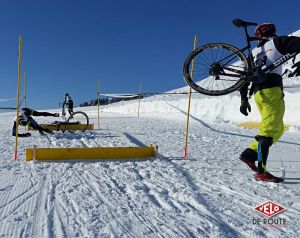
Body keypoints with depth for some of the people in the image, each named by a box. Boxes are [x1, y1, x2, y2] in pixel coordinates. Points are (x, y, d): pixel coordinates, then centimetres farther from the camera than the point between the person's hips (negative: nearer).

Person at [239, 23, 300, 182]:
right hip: (272, 90, -7)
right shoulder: (276, 42, 12)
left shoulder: (254, 53, 26)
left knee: (277, 129, 15)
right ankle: (261, 171, -18)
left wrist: (243, 98, 17)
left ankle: (249, 154, 8)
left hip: (258, 93, 7)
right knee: (269, 129, -13)